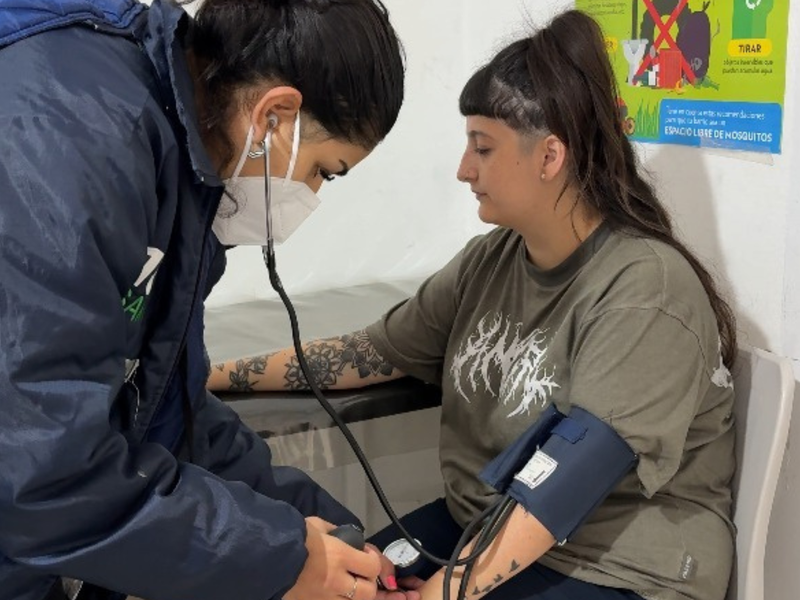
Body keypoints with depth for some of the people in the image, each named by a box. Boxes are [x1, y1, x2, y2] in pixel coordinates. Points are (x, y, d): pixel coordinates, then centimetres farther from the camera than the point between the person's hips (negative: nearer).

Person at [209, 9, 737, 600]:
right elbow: (376, 351, 8)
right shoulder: (492, 259, 2)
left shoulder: (643, 289, -20)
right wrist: (217, 375, 6)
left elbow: (575, 472, -27)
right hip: (477, 528, 6)